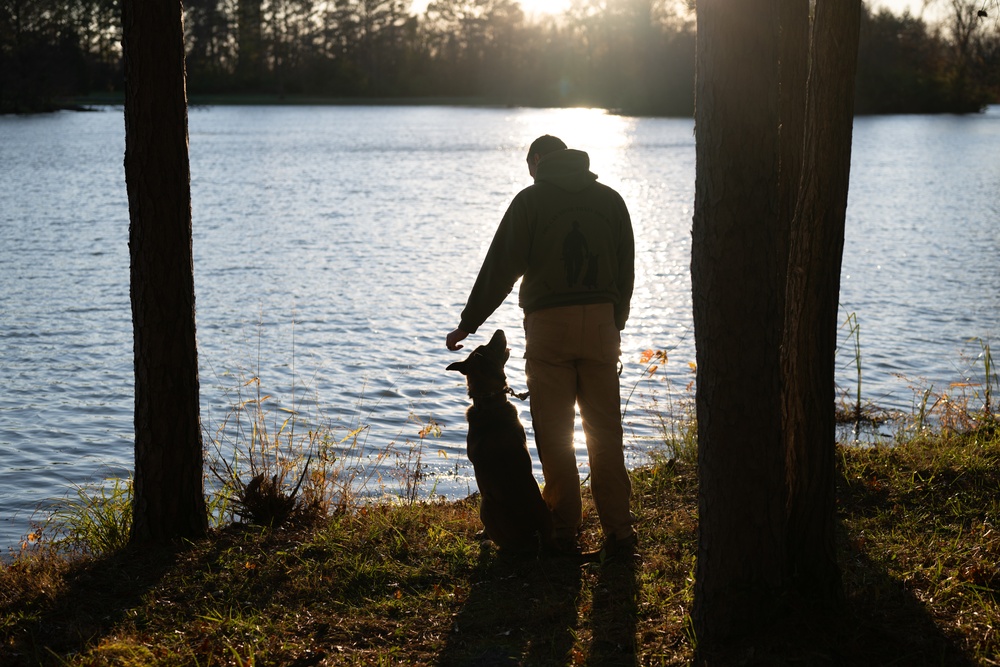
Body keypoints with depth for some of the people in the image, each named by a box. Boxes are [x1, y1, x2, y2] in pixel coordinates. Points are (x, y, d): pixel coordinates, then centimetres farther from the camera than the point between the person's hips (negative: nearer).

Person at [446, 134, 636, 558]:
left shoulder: (530, 201, 1)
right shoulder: (610, 199, 12)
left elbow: (500, 270, -2)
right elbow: (626, 271, 15)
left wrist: (467, 325, 5)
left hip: (548, 324, -3)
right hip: (600, 322, 3)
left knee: (554, 435, 3)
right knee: (606, 432, 6)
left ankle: (565, 532, 6)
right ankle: (618, 532, 5)